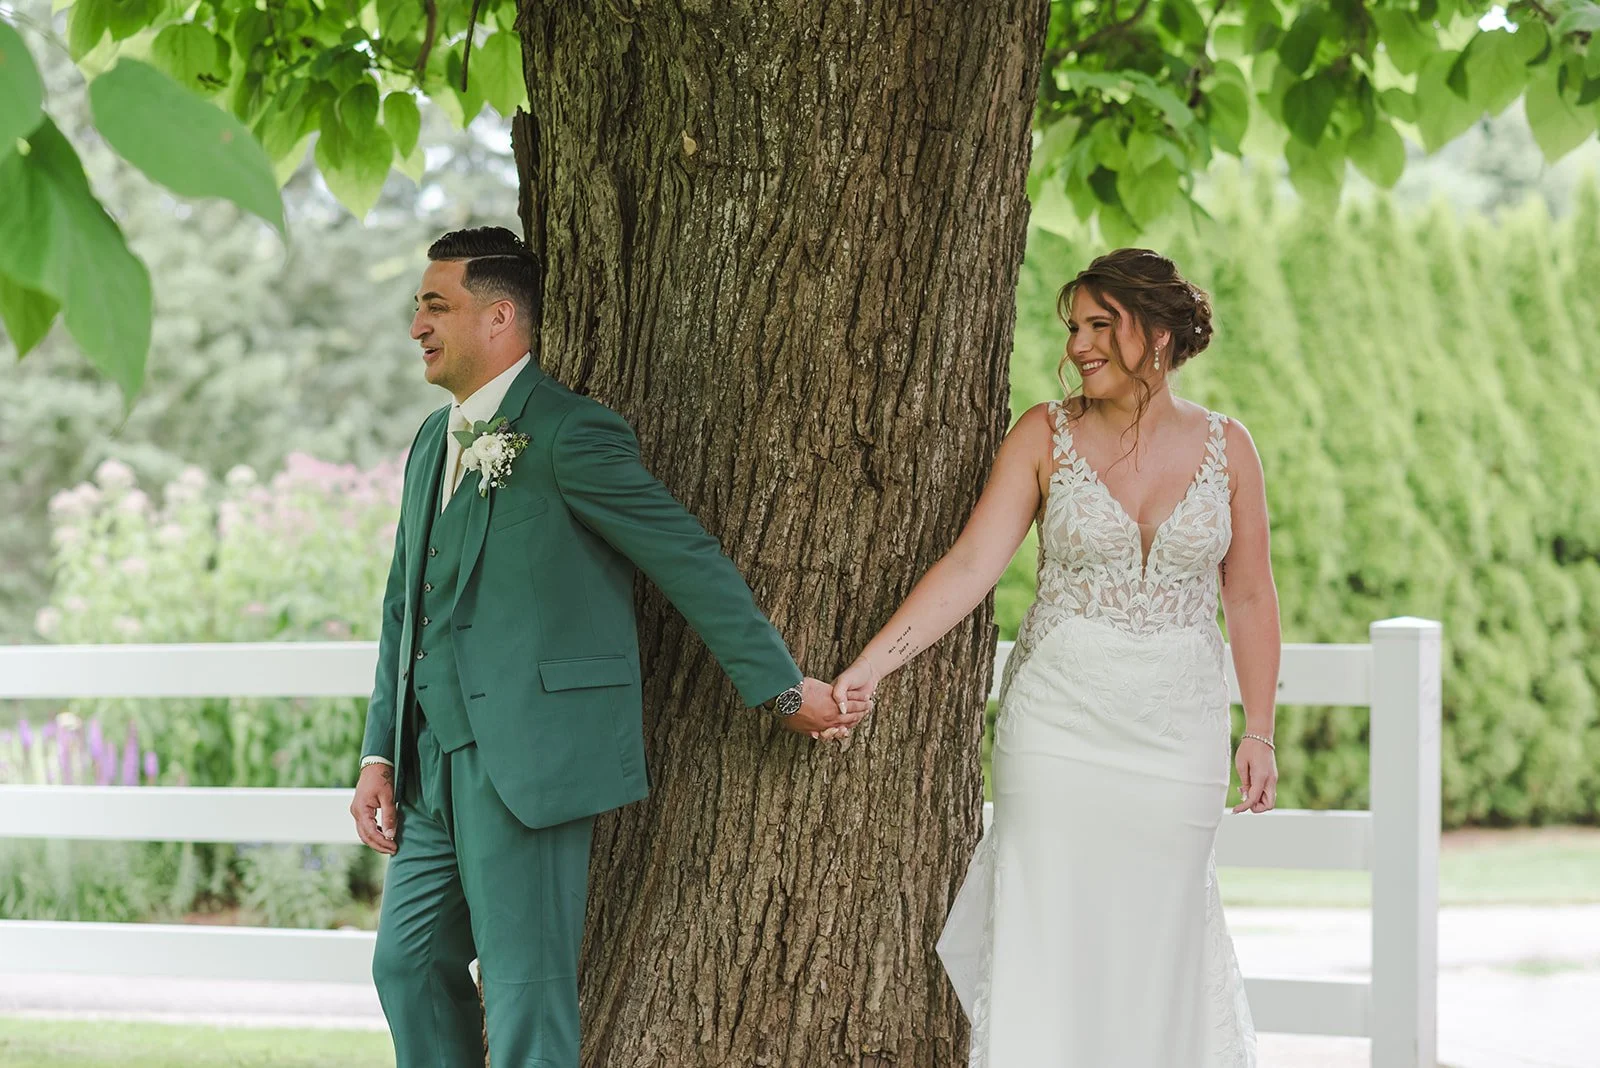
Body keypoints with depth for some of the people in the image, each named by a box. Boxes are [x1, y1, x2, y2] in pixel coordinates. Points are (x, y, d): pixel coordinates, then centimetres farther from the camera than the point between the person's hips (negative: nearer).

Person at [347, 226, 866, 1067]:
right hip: (435, 765, 9)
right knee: (411, 964, 16)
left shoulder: (570, 434, -11)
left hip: (528, 758, -9)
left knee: (525, 995, -7)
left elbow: (691, 563, -10)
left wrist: (783, 689, -8)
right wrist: (379, 756, 14)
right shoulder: (433, 441, 16)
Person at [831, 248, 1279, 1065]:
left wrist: (1259, 731, 4)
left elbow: (1249, 599, 7)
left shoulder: (1225, 447, 2)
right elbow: (971, 566, -9)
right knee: (1045, 931, -2)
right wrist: (868, 667, -20)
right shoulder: (1045, 437, -2)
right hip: (1057, 719, -1)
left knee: (1157, 936, 5)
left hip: (1178, 732, 1)